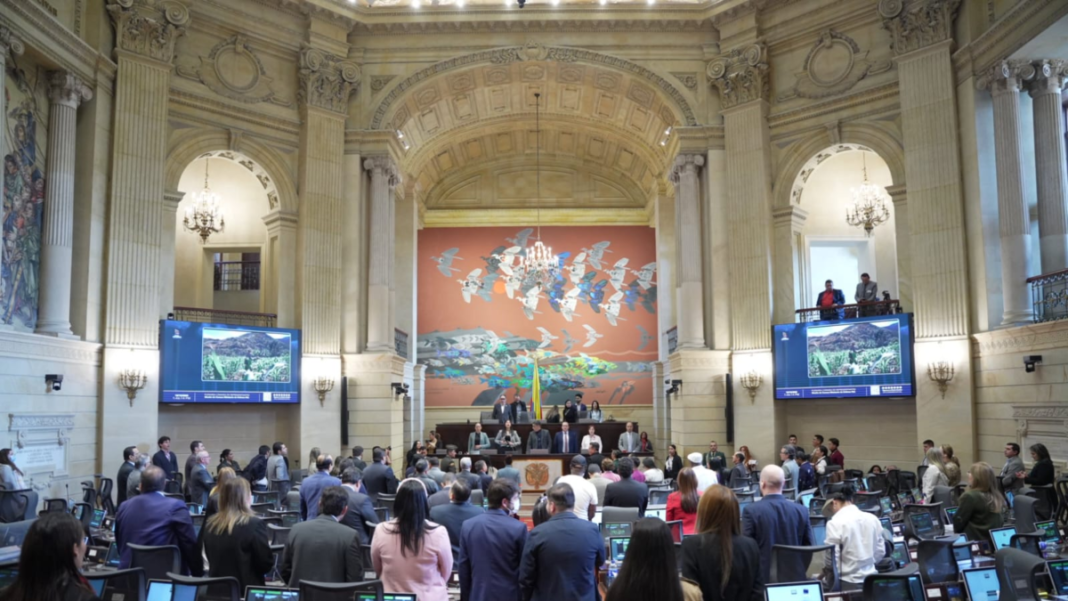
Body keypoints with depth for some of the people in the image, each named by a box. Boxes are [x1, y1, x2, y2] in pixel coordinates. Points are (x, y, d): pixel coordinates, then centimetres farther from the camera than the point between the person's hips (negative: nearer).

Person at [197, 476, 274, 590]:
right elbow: (266, 564, -11)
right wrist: (268, 545, 7)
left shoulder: (209, 524, 2)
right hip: (247, 590, -6)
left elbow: (199, 554, 16)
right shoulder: (254, 524, -16)